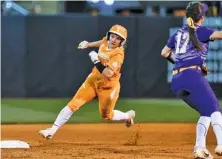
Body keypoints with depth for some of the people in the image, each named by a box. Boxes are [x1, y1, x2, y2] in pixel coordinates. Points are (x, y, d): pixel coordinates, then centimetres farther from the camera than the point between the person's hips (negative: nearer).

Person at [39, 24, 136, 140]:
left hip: (108, 86, -6)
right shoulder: (105, 41, -5)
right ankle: (52, 130, -7)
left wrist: (96, 61, -32)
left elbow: (108, 74, -37)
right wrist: (88, 44, 19)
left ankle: (128, 116, 42)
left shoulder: (118, 54, -26)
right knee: (73, 104, -7)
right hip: (93, 80, 6)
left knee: (106, 115, 12)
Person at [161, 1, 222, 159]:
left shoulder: (179, 32, 22)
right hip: (193, 76, -7)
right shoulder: (200, 31, 2)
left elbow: (165, 53, 31)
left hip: (177, 81, 7)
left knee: (206, 113, 15)